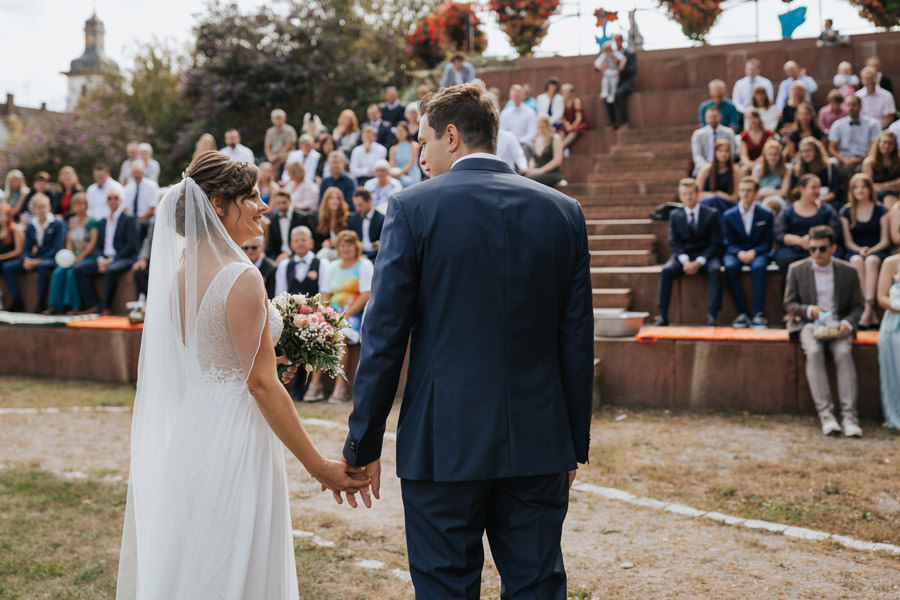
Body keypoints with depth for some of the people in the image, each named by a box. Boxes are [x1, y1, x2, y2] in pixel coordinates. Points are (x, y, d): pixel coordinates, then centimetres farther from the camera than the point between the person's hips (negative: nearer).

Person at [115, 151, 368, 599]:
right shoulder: (240, 278, -18)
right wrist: (319, 466, -16)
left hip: (185, 439, 8)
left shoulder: (178, 272, 7)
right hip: (235, 442, -8)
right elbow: (262, 384, -20)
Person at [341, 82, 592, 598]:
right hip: (538, 443, 3)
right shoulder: (564, 212, 4)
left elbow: (384, 337, -7)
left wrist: (363, 444, 1)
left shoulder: (414, 209, -6)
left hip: (444, 444, -3)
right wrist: (575, 447, 12)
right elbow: (577, 342, 5)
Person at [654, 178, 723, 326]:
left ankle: (712, 315, -35)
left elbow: (715, 243, -4)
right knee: (666, 271, -28)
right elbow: (674, 242, 2)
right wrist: (685, 261, -16)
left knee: (715, 270, -34)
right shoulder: (675, 216, 8)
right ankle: (662, 316, -29)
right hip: (683, 255, 2)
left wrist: (699, 262, -18)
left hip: (706, 255, -2)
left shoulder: (712, 214, 1)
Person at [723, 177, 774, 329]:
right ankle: (742, 313, -28)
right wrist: (739, 253, -20)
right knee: (730, 266, -34)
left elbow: (767, 242, 0)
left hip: (758, 253, -1)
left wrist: (754, 252, -20)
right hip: (736, 253, 1)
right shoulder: (728, 215, 4)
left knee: (758, 266, -36)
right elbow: (729, 243, 3)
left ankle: (758, 314, -36)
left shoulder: (766, 215, 2)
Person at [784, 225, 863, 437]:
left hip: (838, 326, 1)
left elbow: (857, 306, 9)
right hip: (809, 325, 0)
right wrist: (809, 310, -15)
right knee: (813, 353, -33)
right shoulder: (797, 270, 4)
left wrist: (847, 323, -13)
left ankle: (849, 416, -32)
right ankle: (826, 415, -33)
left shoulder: (848, 272, 5)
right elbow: (789, 304, 5)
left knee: (844, 353, -31)